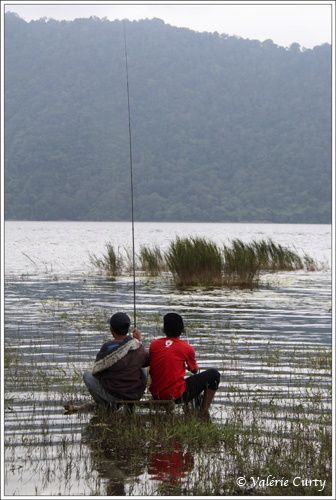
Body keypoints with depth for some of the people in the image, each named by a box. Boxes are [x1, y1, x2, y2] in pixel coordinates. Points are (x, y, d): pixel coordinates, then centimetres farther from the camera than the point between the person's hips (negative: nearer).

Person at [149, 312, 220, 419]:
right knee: (213, 374, 9)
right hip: (178, 396, -5)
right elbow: (194, 370, 11)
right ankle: (203, 414, 12)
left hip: (156, 396, 5)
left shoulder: (154, 344, 2)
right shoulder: (186, 347, -6)